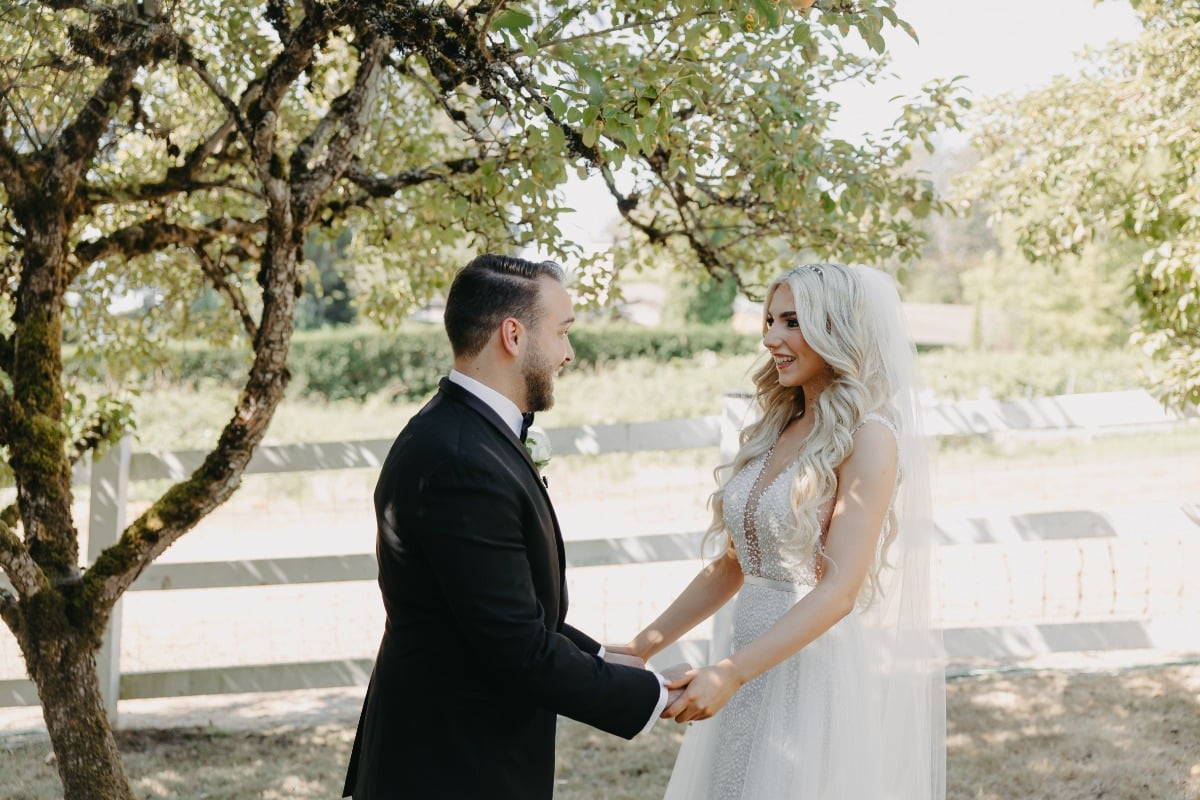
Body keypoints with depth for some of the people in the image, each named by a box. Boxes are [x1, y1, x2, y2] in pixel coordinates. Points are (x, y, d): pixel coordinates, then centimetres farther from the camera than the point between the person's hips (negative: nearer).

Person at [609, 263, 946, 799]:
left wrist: (730, 673, -26)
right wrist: (644, 646, 5)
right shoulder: (776, 431, 10)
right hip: (754, 669, 7)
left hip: (826, 675, -7)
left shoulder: (869, 438, -12)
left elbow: (839, 591, -19)